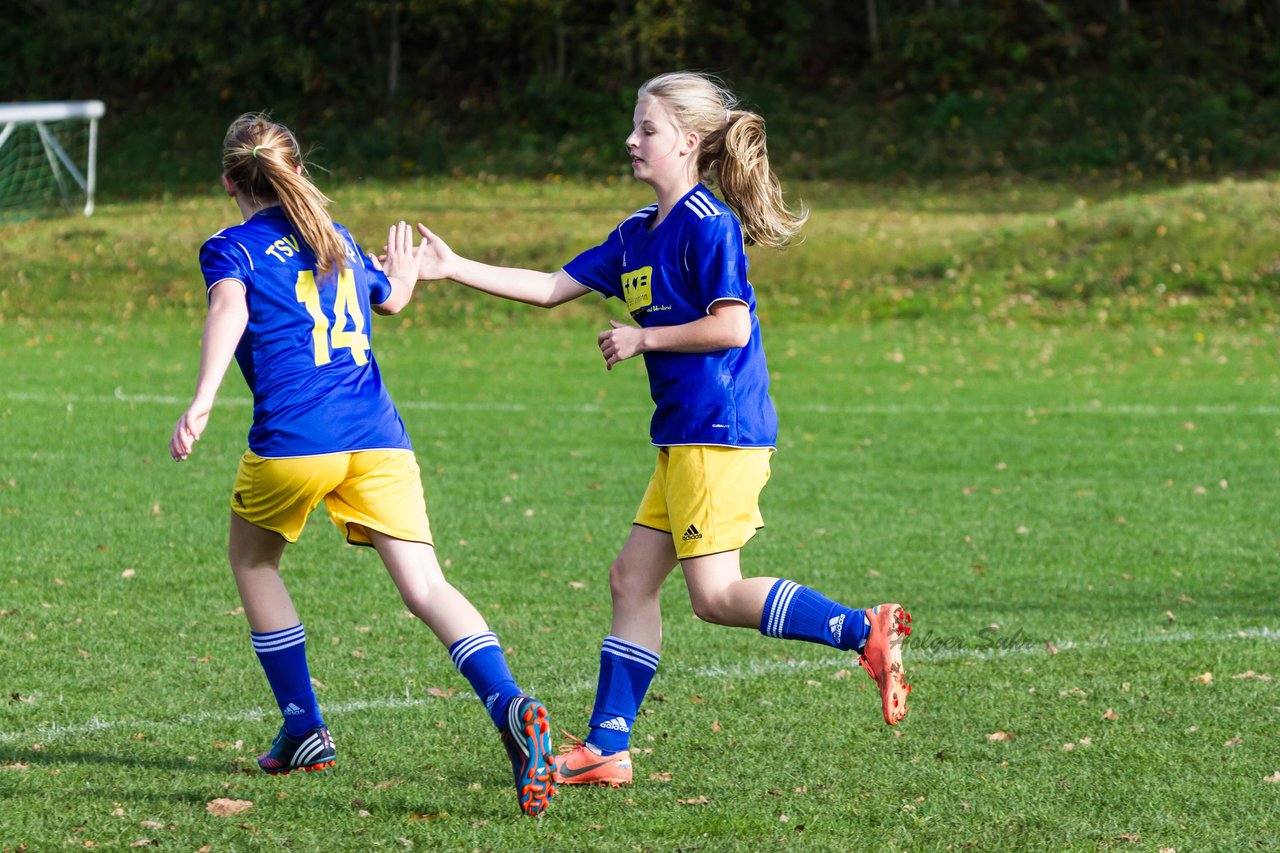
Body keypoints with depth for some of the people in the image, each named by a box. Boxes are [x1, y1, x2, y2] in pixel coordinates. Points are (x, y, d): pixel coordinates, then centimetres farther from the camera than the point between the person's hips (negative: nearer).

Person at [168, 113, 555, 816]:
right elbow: (391, 299, 44)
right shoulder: (338, 239, 24)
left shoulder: (231, 248, 7)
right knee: (425, 587, -6)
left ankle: (304, 728, 23)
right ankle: (510, 709, -30)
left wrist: (202, 402, -30)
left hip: (293, 438, -4)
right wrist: (404, 271, 68)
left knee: (251, 560, 24)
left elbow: (229, 311, -16)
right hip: (377, 437, 4)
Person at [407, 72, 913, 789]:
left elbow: (731, 327, -18)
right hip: (686, 436, 10)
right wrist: (455, 268, 15)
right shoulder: (639, 234, 16)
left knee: (715, 594, -12)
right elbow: (553, 288, 18)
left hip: (721, 433, -10)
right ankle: (606, 749, 11)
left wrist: (643, 338, -10)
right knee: (633, 579, 8)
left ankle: (867, 632, -8)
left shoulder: (709, 224, -12)